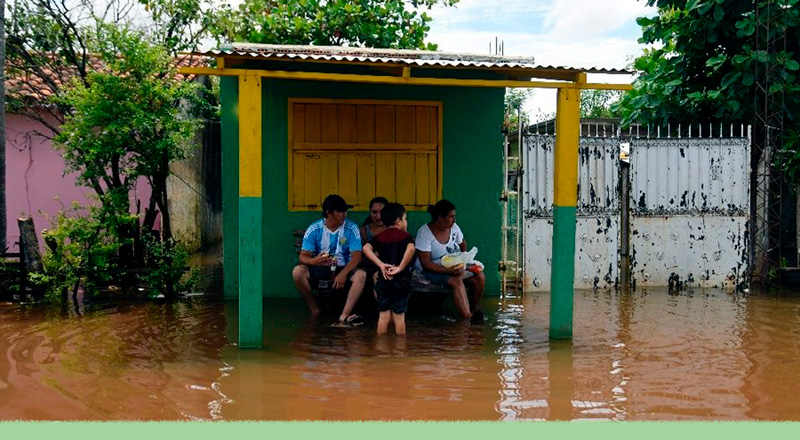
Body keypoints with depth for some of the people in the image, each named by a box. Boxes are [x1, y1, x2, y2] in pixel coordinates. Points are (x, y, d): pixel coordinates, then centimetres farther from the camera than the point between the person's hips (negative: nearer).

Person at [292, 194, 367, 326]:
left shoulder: (351, 228, -7)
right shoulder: (314, 230, -6)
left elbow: (357, 256, -13)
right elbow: (303, 256, -9)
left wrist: (343, 274, -30)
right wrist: (314, 261, -34)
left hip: (344, 269, 0)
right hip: (320, 269, 1)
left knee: (361, 274, -31)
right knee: (298, 271, -26)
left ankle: (345, 315, -37)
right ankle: (315, 311, -12)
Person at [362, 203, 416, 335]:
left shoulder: (380, 236, 8)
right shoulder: (405, 236, -4)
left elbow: (366, 248, -8)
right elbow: (410, 248, -25)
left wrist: (380, 264, -9)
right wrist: (401, 267, -19)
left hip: (383, 280, 3)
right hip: (401, 280, -3)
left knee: (383, 316, 8)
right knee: (399, 316, 3)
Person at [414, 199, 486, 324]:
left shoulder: (453, 227, -3)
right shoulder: (425, 233, -21)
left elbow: (463, 244, 20)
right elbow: (425, 264, -24)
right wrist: (449, 271, -34)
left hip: (454, 266, 6)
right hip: (432, 270, -6)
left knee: (480, 277, -14)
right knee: (456, 281, -34)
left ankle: (473, 309, 7)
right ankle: (468, 317, -34)